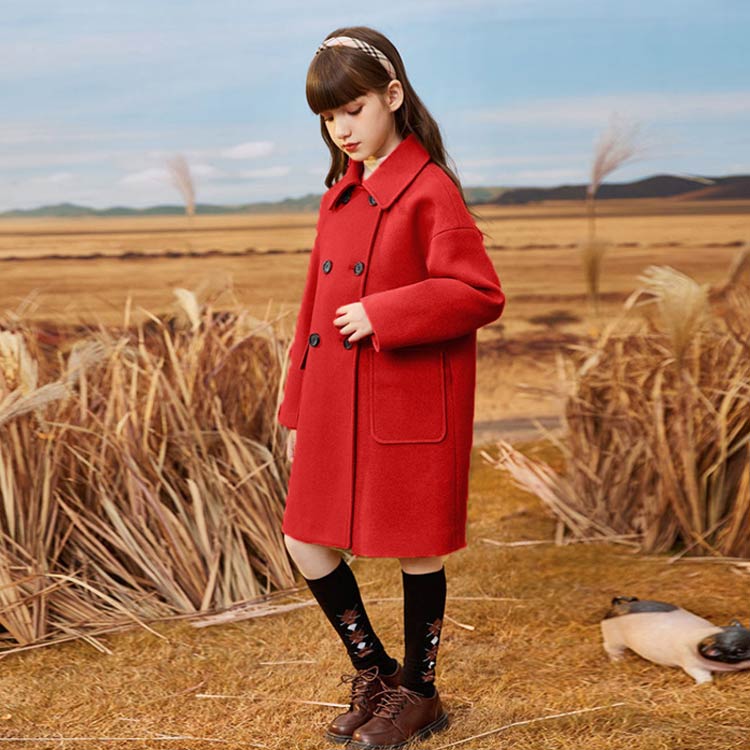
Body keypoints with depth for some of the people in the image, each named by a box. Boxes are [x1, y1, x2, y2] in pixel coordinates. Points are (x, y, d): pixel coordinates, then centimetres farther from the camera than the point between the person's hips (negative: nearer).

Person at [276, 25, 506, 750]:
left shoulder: (431, 192, -11)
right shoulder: (338, 196, 12)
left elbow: (480, 294, -17)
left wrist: (381, 317, -21)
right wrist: (296, 410, 15)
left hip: (409, 408, -7)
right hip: (336, 408, 7)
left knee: (416, 548, 6)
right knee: (305, 542, 9)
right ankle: (373, 671, 29)